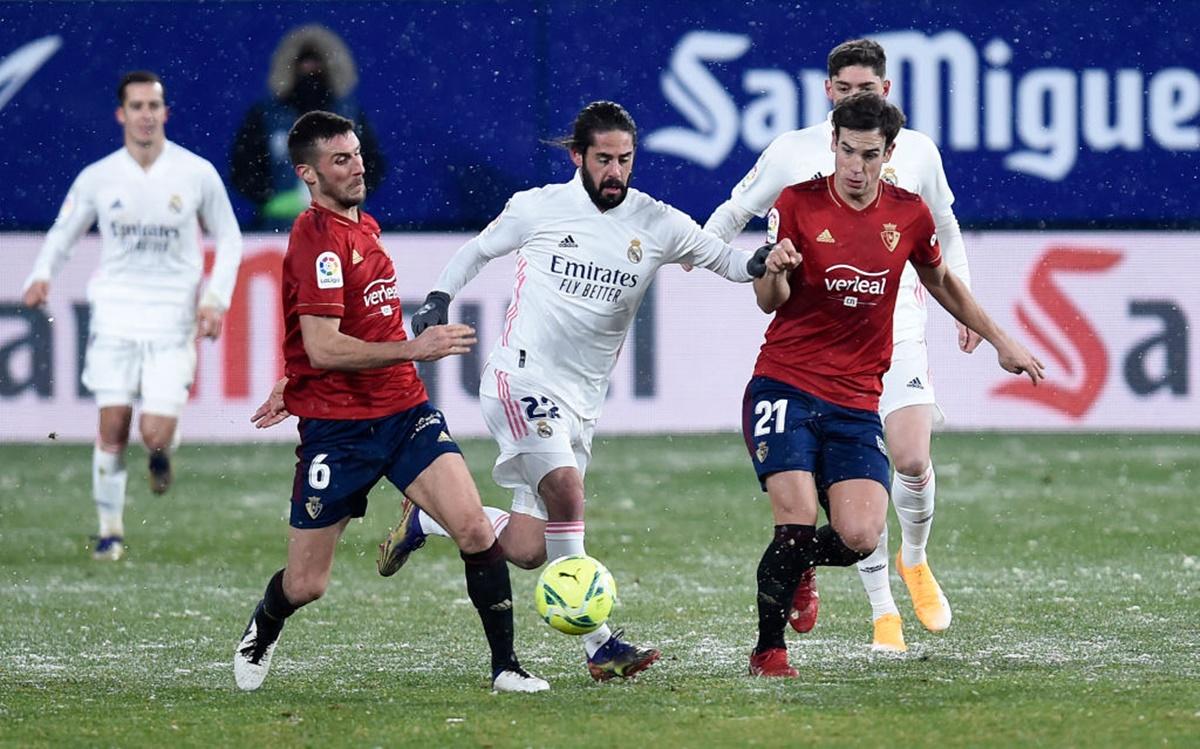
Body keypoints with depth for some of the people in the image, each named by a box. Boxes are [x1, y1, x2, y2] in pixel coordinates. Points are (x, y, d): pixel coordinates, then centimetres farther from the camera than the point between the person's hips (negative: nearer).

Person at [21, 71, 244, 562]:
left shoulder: (197, 174, -2)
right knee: (112, 428, -5)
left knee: (155, 434, -10)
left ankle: (161, 451, 28)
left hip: (173, 319, -1)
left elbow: (229, 239, 8)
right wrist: (42, 275, -8)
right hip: (115, 314, 1)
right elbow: (62, 235, 12)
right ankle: (110, 529, 11)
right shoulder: (97, 178, 0)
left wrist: (216, 300, -4)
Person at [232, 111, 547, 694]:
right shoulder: (317, 241, -15)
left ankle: (505, 667, -5)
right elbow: (323, 348, -23)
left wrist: (290, 388, 24)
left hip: (405, 412, 7)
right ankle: (261, 635, 37)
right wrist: (413, 349, -24)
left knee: (474, 530, -14)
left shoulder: (363, 226, 13)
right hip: (337, 427, -7)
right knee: (305, 585, 3)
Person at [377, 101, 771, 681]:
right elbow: (477, 250, 14)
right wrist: (439, 299, 1)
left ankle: (424, 521, 31)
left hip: (581, 402, 4)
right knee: (566, 488, -28)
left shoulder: (657, 224, 2)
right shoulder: (538, 208, -2)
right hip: (521, 378, -4)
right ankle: (599, 645, -24)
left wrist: (763, 263, -17)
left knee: (527, 551, 2)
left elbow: (724, 260, 4)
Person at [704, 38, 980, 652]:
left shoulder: (916, 151, 5)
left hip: (898, 331, 0)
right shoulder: (793, 152, 1)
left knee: (912, 461, -14)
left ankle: (914, 559, 17)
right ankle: (882, 610, 7)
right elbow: (736, 210, 14)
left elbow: (944, 231, 21)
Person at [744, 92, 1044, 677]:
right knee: (797, 521, -17)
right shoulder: (798, 203, -4)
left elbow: (941, 282, 23)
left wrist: (1000, 340, 25)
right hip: (784, 388, -3)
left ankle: (797, 563, 24)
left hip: (856, 403, 3)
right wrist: (775, 271, -26)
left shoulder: (908, 214, 4)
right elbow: (769, 301, -3)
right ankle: (768, 650, 4)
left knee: (859, 538, -13)